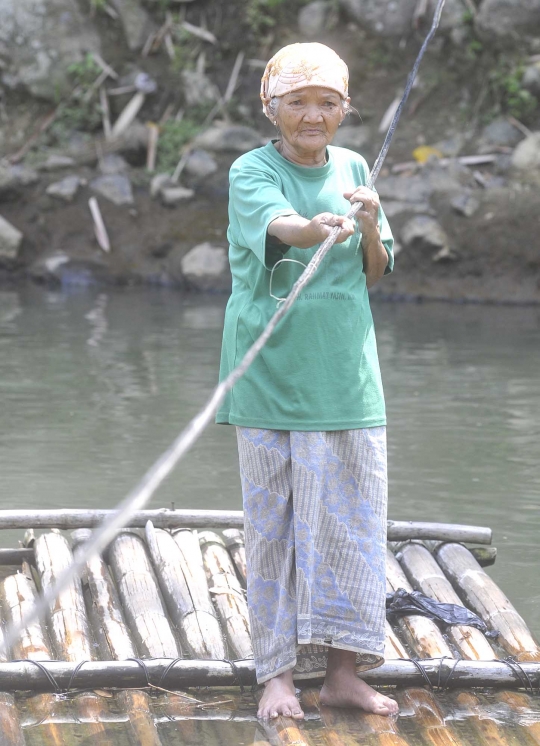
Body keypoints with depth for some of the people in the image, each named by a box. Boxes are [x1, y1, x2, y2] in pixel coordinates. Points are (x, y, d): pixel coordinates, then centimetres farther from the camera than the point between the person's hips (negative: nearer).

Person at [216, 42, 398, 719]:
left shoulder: (352, 169, 9)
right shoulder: (252, 171, -5)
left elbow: (376, 274, 9)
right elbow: (277, 225, -27)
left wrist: (371, 227, -12)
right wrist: (314, 229, -48)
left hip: (343, 372, 4)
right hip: (270, 372, -3)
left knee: (349, 517, 3)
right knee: (273, 520, 1)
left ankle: (342, 672, 10)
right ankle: (278, 671, 10)